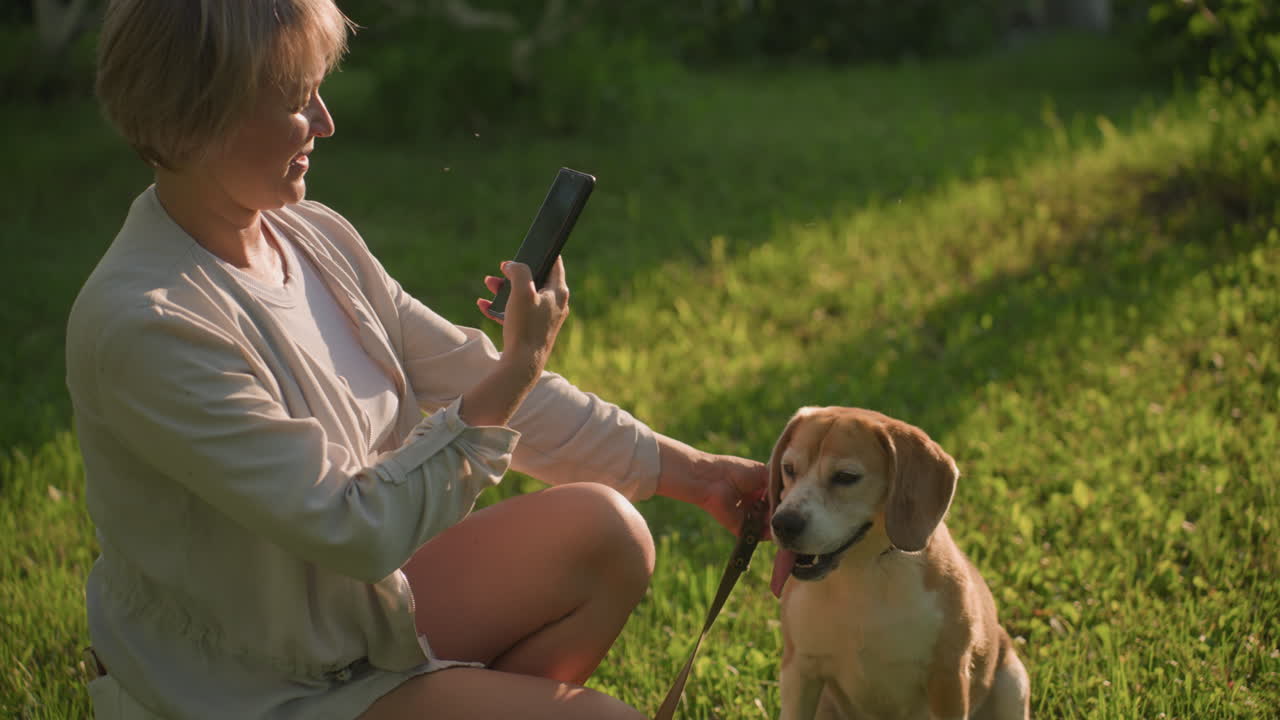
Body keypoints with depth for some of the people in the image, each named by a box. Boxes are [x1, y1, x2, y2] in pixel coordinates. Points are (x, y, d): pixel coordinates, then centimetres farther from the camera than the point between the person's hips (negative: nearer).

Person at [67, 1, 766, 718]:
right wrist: (519, 371, -24)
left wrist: (690, 470, 6)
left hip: (356, 603, 8)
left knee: (602, 531, -5)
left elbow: (469, 379, 5)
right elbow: (353, 529, -26)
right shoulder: (144, 327, -27)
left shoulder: (313, 236, -2)